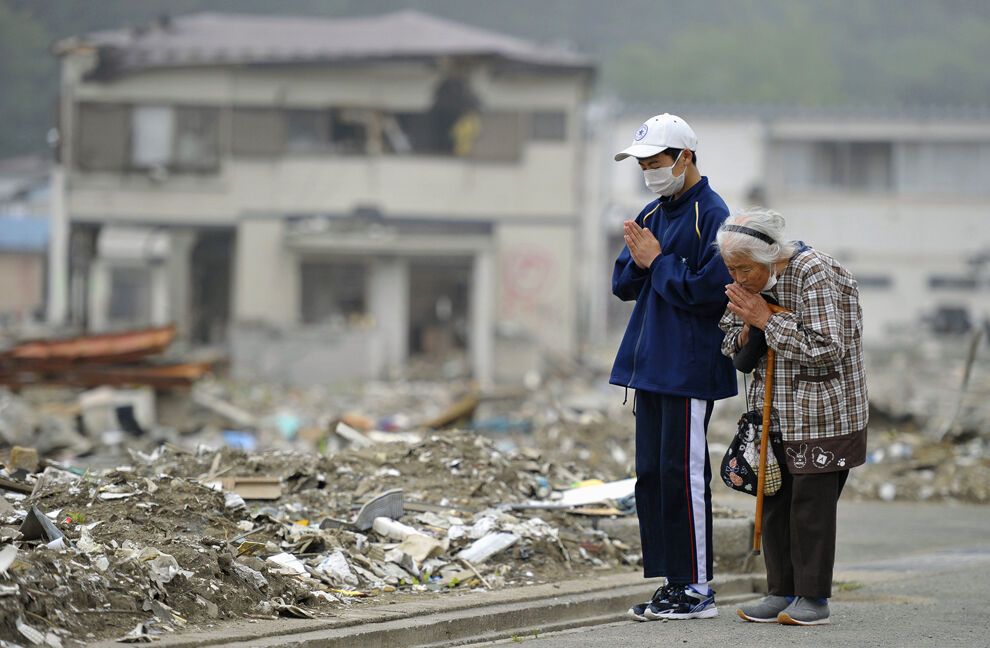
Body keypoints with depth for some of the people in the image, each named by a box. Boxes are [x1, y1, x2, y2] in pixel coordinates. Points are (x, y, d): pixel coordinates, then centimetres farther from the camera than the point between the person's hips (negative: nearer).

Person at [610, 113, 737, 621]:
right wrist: (641, 260, -5)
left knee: (682, 475, -8)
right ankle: (670, 582, 15)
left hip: (690, 368, -9)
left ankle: (697, 588, -3)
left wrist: (657, 263, -10)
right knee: (651, 474, 9)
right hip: (649, 366, 9)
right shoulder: (652, 215, 16)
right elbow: (623, 284, 16)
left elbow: (708, 290, -18)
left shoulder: (712, 216, -10)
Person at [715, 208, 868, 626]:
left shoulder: (814, 275, -17)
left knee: (810, 501, -5)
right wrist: (746, 330, -10)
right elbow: (731, 347, 13)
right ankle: (782, 592, 12)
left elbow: (827, 350, -22)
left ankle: (814, 597, 1)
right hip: (773, 411, 7)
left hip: (820, 415, -7)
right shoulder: (751, 281, 5)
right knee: (773, 500, 5)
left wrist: (767, 321, -20)